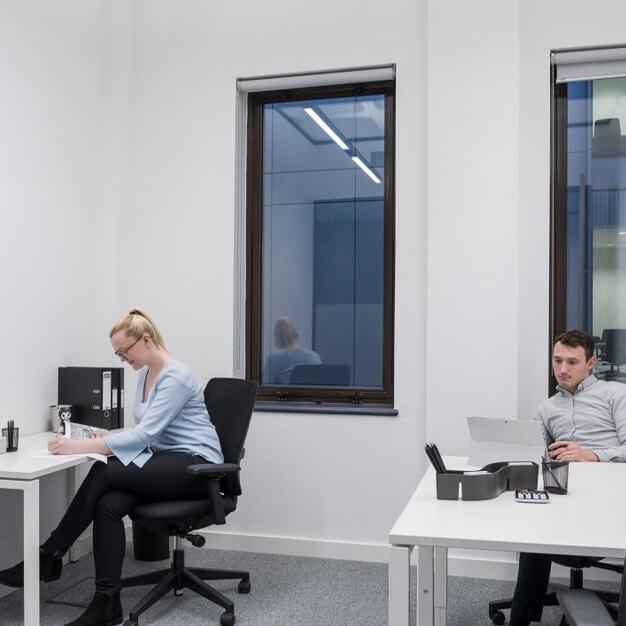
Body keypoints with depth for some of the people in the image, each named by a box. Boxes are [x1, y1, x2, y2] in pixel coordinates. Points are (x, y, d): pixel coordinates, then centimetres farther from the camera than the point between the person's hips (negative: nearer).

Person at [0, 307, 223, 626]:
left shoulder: (176, 377, -19)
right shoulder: (145, 374, 11)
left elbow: (146, 433, -26)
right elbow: (144, 431, 16)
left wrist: (81, 445, -29)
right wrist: (101, 438, -3)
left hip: (196, 466, -8)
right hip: (166, 460, 9)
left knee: (103, 473, -23)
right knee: (108, 505, -20)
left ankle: (49, 556, -9)